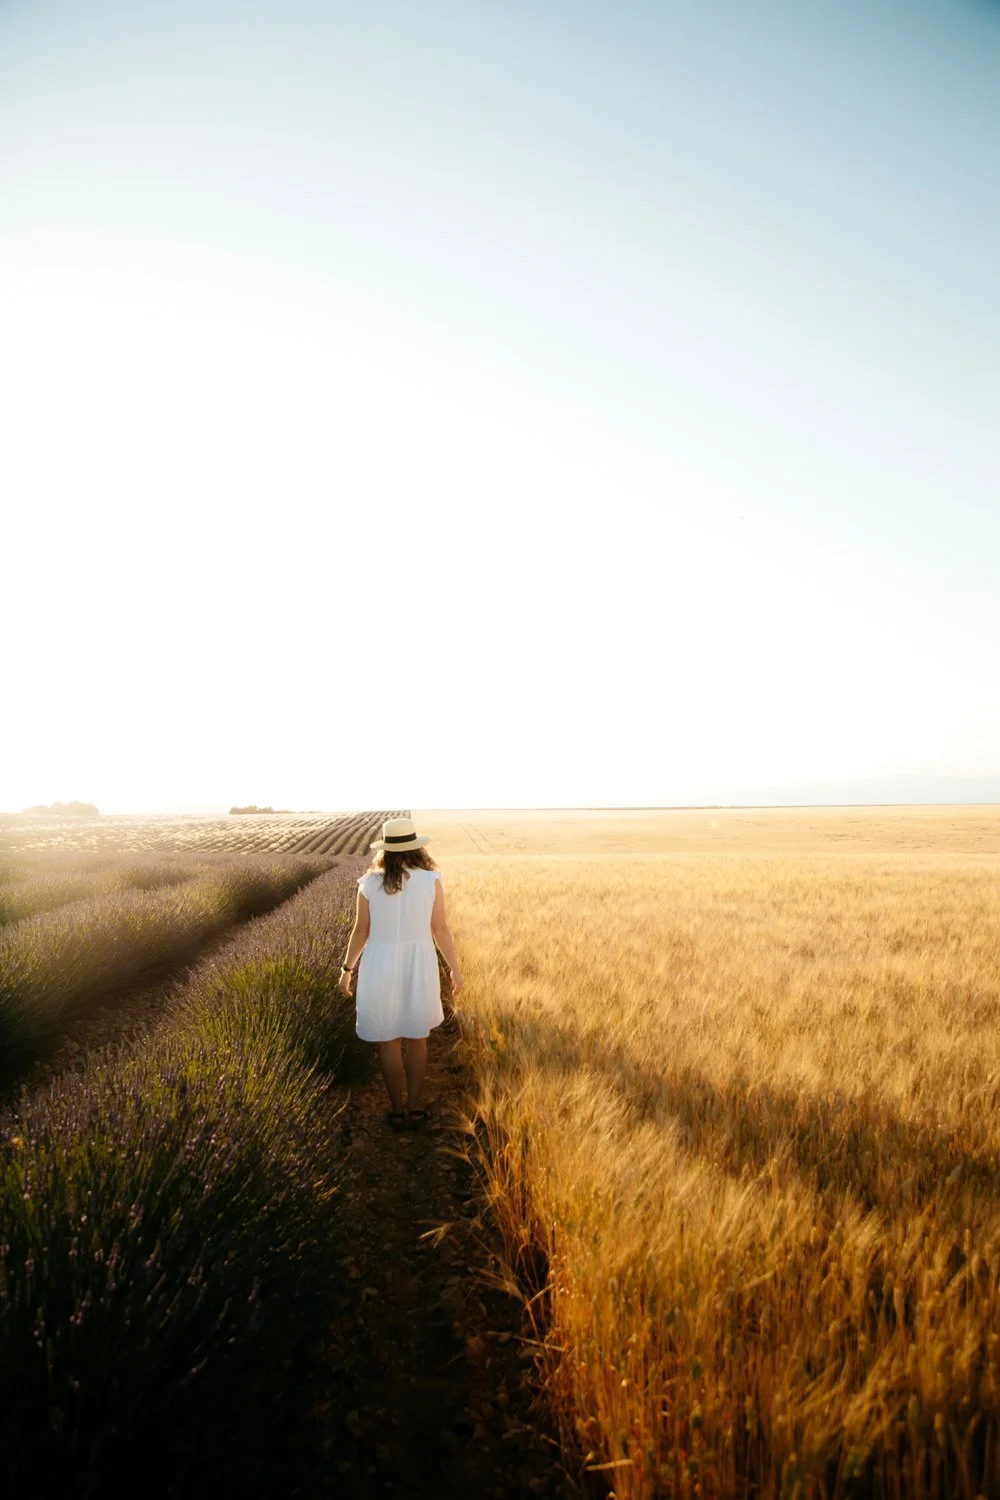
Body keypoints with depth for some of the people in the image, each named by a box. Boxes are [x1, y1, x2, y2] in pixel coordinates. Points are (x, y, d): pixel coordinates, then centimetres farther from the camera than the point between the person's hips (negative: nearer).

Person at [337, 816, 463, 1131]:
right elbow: (441, 930, -7)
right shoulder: (430, 880, -11)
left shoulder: (370, 883, -10)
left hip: (381, 966, 0)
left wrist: (347, 969, 10)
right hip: (419, 966, 0)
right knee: (416, 1039, 18)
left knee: (388, 1041, 14)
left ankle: (397, 1111, 23)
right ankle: (414, 1107, 25)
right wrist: (455, 969, 5)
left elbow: (360, 931, -4)